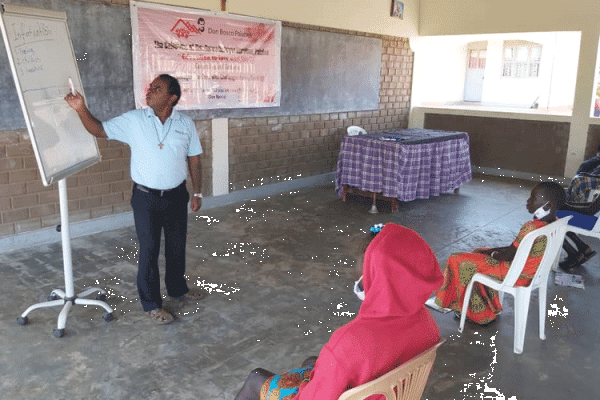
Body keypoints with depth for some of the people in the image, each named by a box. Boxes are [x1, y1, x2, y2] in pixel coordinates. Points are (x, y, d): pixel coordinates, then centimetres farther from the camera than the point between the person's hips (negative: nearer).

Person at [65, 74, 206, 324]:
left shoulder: (186, 124, -2)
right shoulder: (133, 120, -5)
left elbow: (194, 160, 4)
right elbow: (99, 130, 1)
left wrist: (197, 192, 4)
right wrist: (81, 109, -15)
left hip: (176, 196, 2)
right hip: (145, 198, -2)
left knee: (177, 247, 15)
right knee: (149, 251, 4)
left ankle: (177, 289, 39)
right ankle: (151, 304, 19)